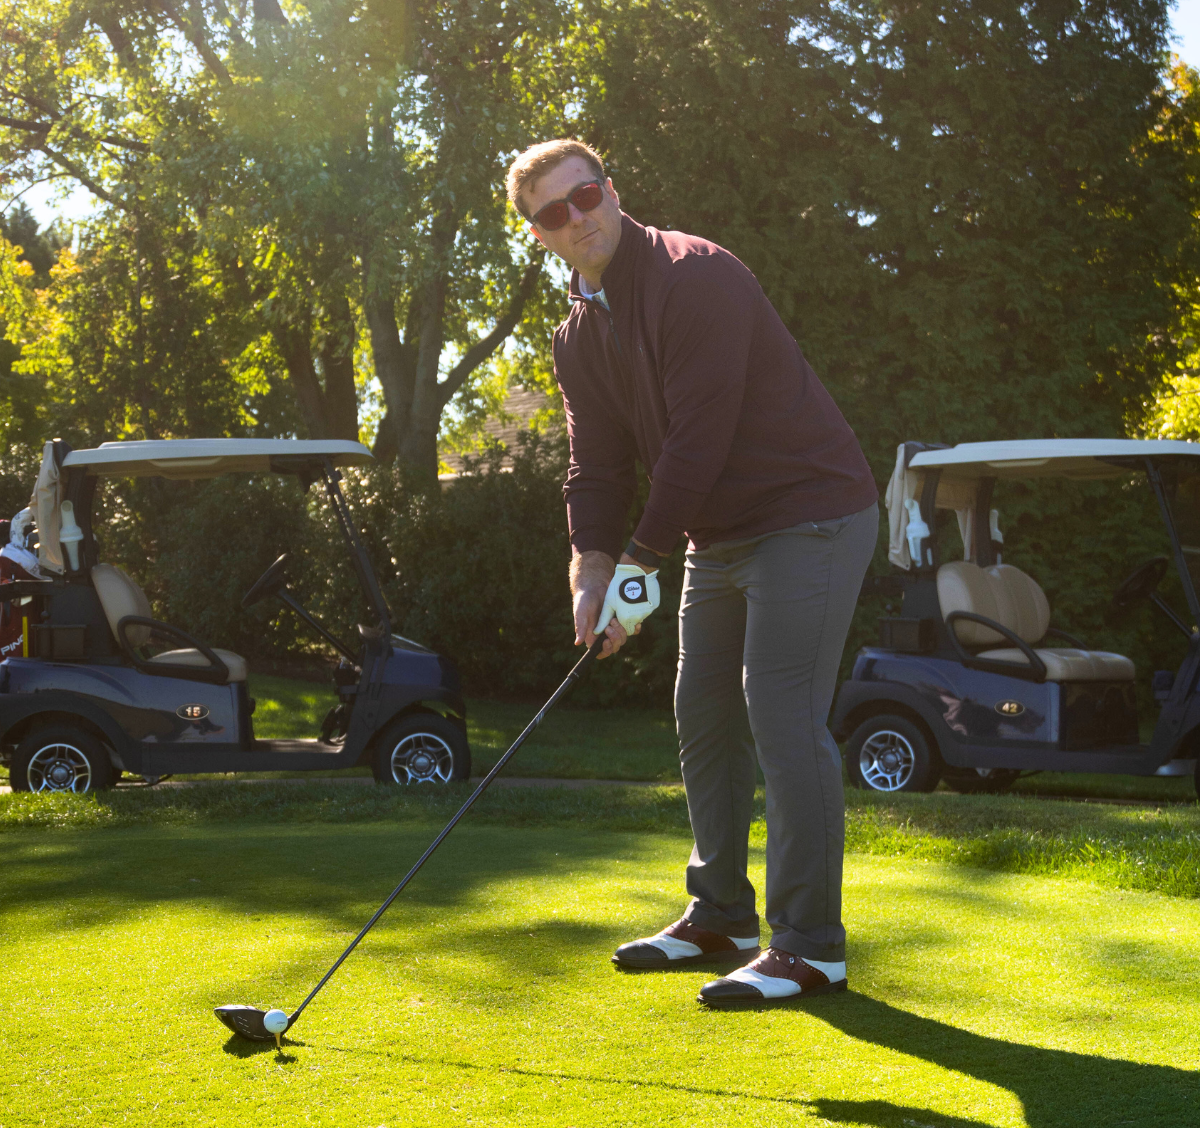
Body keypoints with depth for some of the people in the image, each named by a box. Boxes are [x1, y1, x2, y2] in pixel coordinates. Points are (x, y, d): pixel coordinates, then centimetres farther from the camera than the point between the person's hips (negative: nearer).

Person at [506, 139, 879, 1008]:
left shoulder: (697, 277, -18)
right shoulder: (581, 335, 9)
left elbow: (701, 436, -23)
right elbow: (598, 463, 6)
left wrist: (643, 559, -19)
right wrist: (592, 568, -11)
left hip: (809, 515, -9)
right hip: (721, 535, 9)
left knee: (782, 715, -14)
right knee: (705, 717, 12)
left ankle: (811, 946, -11)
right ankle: (722, 918, 23)